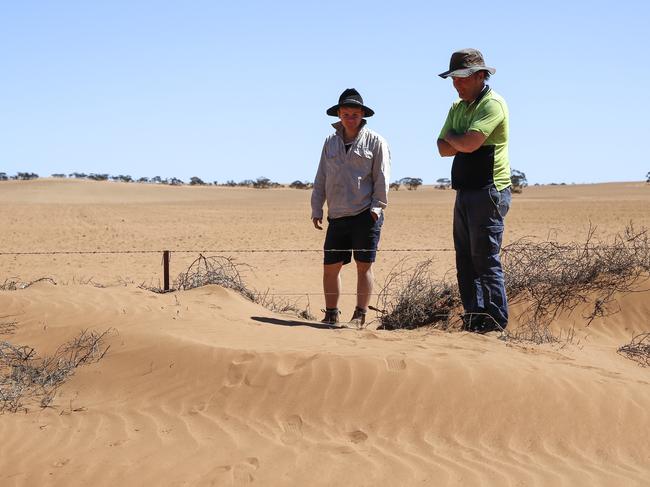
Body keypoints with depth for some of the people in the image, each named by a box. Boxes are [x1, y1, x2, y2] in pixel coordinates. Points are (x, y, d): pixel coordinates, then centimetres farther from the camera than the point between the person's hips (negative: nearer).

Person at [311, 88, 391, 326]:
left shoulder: (375, 141, 2)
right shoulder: (331, 142, 14)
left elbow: (381, 178, -1)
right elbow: (321, 179, 16)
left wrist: (376, 207, -9)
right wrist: (316, 209, 11)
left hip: (365, 216, -4)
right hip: (337, 216, 4)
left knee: (364, 266, -2)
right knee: (330, 267, 5)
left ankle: (360, 315, 4)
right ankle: (331, 314, 16)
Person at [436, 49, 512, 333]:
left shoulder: (492, 104, -10)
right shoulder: (458, 107, 18)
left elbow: (469, 143, -22)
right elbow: (443, 148, 9)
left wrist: (452, 138, -1)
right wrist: (462, 143, -9)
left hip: (488, 191, -9)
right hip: (464, 192, 9)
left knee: (486, 259, -8)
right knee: (465, 260, 9)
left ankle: (496, 321, -3)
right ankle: (474, 318, 15)